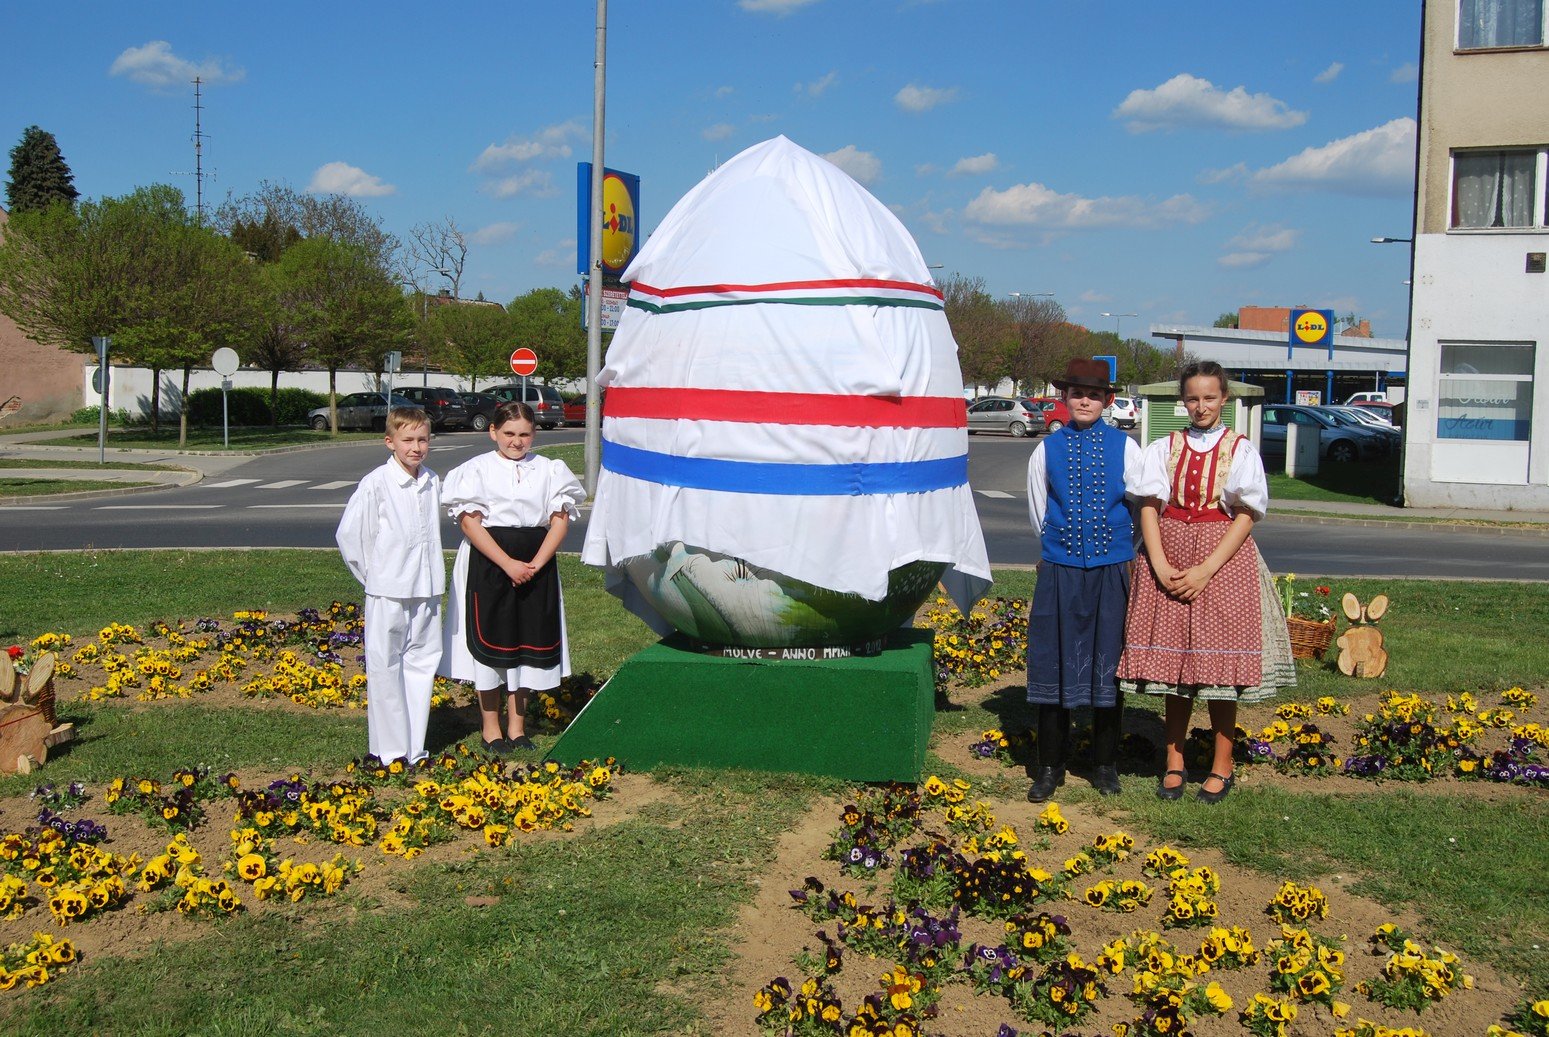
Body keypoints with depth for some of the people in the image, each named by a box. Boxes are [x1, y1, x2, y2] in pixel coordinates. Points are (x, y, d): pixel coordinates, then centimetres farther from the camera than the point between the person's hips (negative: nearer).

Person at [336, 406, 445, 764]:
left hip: (427, 589, 5)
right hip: (388, 591, -5)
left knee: (423, 662, 8)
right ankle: (390, 750, 10)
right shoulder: (376, 483, -10)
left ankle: (415, 748, 17)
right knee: (385, 666, 1)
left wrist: (430, 571, 15)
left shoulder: (433, 482, 7)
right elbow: (348, 533, -6)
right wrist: (371, 574, -2)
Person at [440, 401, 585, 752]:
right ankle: (490, 728, 15)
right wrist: (509, 564, -17)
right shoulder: (477, 470, -3)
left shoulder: (548, 470, 4)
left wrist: (535, 565, -12)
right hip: (488, 564, -3)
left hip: (537, 564, 3)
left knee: (528, 643, 7)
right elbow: (470, 523, -10)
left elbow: (560, 520, 0)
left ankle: (517, 726, 20)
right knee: (490, 642, 2)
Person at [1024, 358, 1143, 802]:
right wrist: (1058, 546, 8)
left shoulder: (1124, 447, 1)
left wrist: (1120, 549, 7)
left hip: (1112, 569, 0)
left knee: (1109, 664, 7)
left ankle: (1104, 765, 21)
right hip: (1060, 570, 0)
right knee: (1054, 664, 4)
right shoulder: (1047, 450, 3)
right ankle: (1050, 766, 16)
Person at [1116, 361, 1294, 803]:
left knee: (1219, 661, 0)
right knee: (1174, 660, 5)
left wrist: (1205, 570, -14)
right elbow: (1149, 507, 1)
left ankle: (1221, 766, 14)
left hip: (1223, 559, -2)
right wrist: (1160, 566, -13)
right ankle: (1174, 762, 18)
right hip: (1169, 556, 2)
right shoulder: (1163, 448, 7)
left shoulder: (1240, 450, 1)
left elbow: (1245, 516, -4)